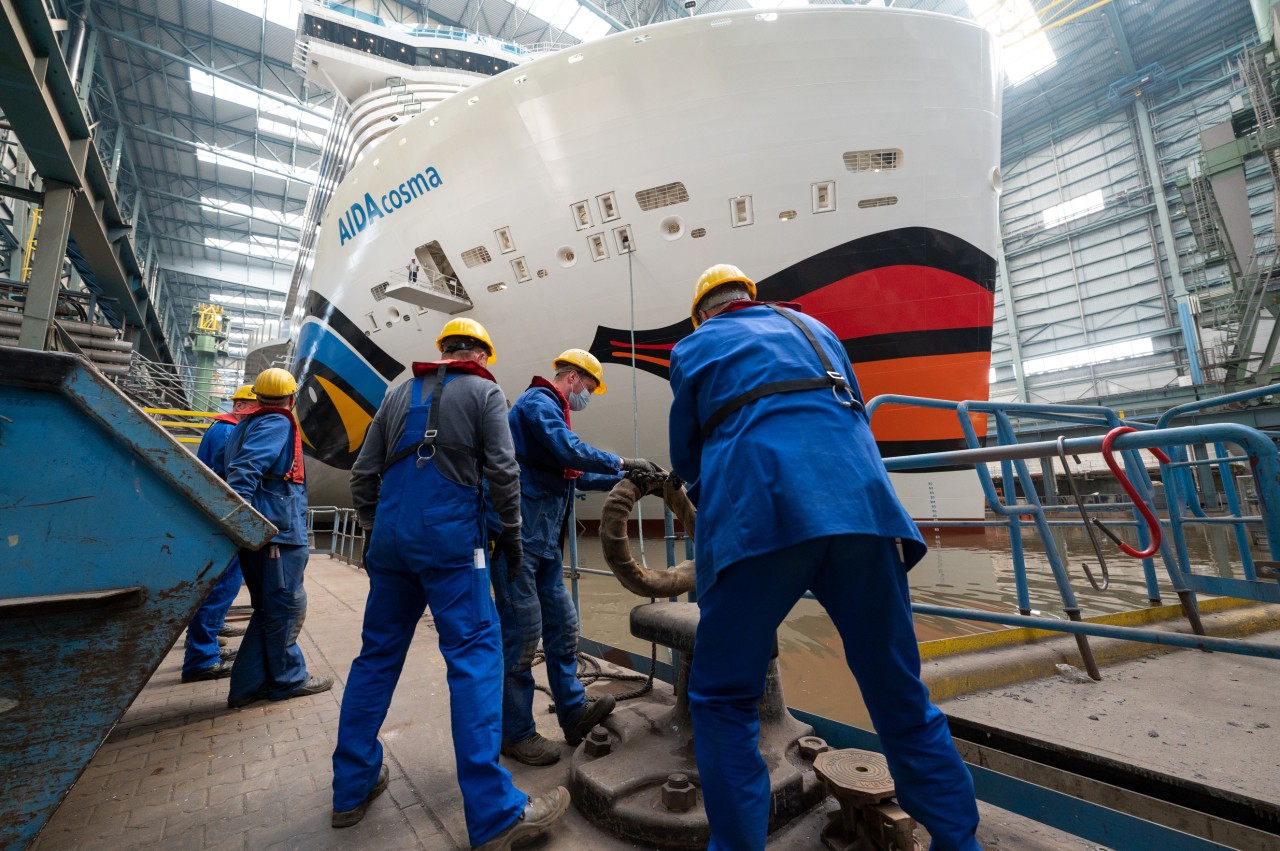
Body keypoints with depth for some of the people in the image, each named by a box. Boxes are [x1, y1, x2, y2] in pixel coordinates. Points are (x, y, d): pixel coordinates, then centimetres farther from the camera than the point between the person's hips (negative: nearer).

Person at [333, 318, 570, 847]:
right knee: (475, 654, -4)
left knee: (378, 654, 16)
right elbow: (502, 469, -8)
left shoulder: (399, 394, 17)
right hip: (450, 536, -6)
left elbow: (363, 474, 15)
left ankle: (352, 788, 29)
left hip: (390, 538, 6)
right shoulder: (484, 391, 2)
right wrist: (511, 531, 2)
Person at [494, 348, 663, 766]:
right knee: (523, 632, -1)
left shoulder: (551, 410, 22)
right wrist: (620, 462, -13)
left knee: (563, 626, 12)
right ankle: (516, 732, 15)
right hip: (518, 535, -10)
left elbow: (575, 475, 23)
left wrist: (623, 479, 16)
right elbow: (569, 450, -25)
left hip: (544, 541, 10)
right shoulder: (538, 402, -9)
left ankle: (574, 712, 22)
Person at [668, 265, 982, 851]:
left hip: (757, 517, -4)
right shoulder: (811, 327, 29)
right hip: (861, 503, 5)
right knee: (901, 695, 18)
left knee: (722, 698, 10)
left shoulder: (693, 348, 20)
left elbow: (685, 456, 23)